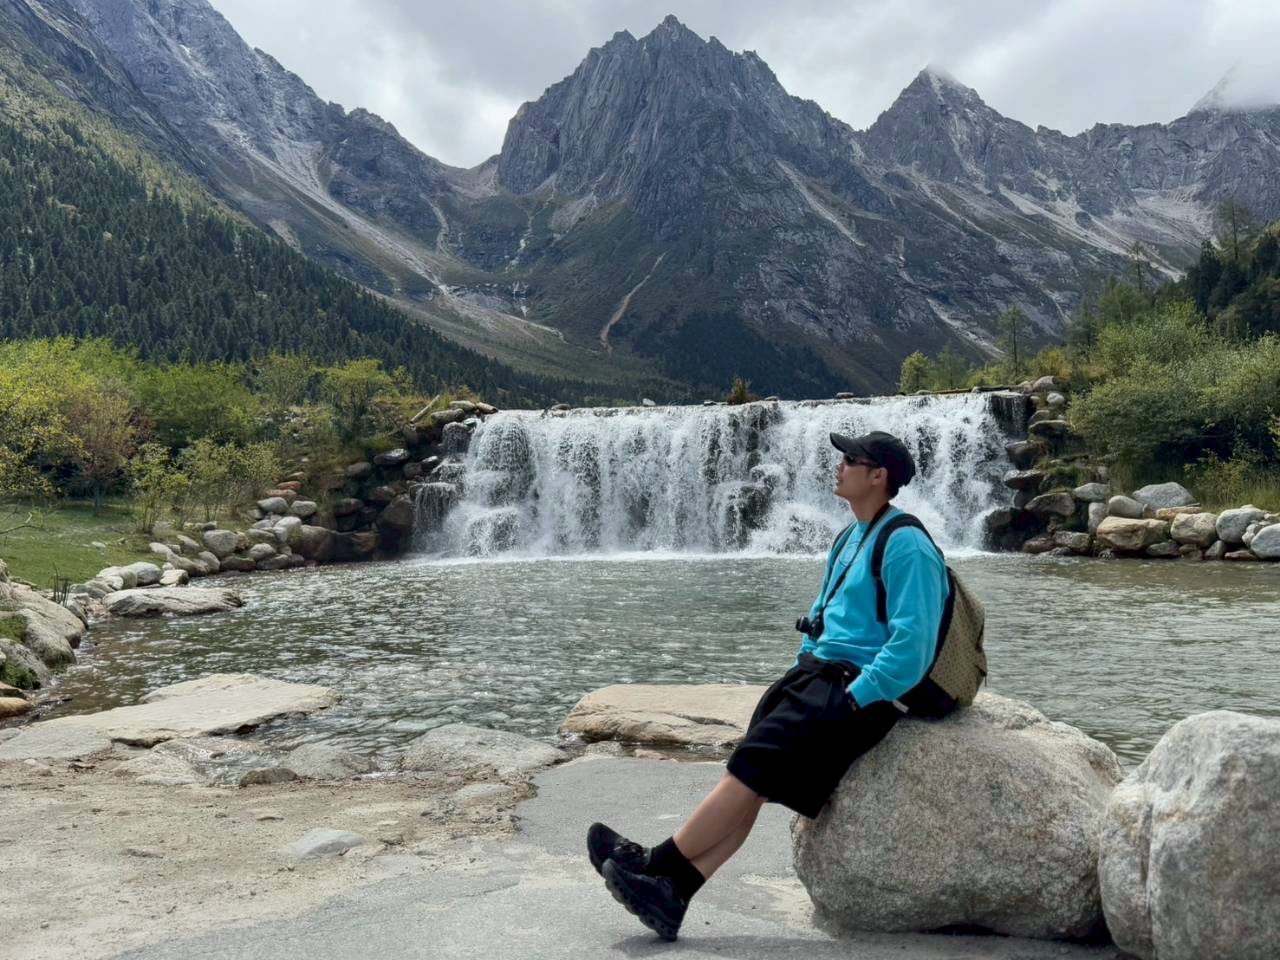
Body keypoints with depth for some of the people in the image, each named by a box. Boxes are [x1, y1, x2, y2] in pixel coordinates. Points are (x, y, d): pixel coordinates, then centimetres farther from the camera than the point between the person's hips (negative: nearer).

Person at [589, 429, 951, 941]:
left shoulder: (906, 545, -14)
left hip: (861, 690, -8)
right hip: (821, 672, 8)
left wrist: (853, 699, -19)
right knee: (749, 780, -6)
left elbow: (911, 645, -21)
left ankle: (657, 863, -4)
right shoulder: (851, 537, 17)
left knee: (750, 768, -14)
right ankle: (671, 894, -10)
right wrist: (802, 668, 13)